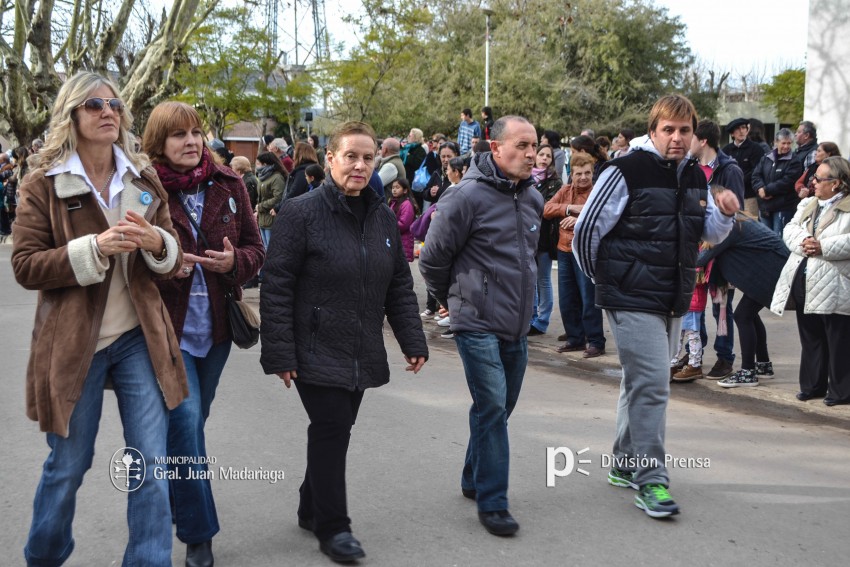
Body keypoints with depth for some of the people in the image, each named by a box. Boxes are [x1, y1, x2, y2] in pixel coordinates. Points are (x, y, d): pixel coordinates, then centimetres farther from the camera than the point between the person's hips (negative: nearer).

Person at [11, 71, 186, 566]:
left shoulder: (143, 180, 7)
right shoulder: (43, 185, -2)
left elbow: (172, 261, 9)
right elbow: (26, 266, -8)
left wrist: (156, 243, -14)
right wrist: (94, 248, -22)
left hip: (140, 338, 3)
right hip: (73, 342, -2)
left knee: (152, 465, 1)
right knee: (68, 465, 12)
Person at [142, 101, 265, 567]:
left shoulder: (227, 184, 2)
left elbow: (256, 248, 6)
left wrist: (235, 261, -15)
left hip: (215, 325, 4)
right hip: (167, 327, -4)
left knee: (192, 421, 17)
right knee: (185, 421, -10)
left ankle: (172, 497, 41)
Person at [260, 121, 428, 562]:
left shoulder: (383, 218, 8)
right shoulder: (301, 213, -10)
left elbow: (400, 285, 13)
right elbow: (277, 287, -12)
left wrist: (412, 341, 7)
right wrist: (279, 354, -16)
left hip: (362, 355, 6)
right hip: (316, 352, -6)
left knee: (335, 432, 14)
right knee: (331, 431, -6)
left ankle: (312, 509, 32)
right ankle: (332, 526, 9)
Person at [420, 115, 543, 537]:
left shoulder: (533, 198, 8)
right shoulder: (468, 196, -16)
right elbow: (432, 258, -8)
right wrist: (453, 299, 6)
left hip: (517, 326, 7)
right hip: (478, 324, -7)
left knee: (500, 408, 16)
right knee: (492, 408, -9)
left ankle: (473, 480, 34)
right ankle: (492, 503, 1)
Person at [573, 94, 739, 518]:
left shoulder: (694, 177, 10)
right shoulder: (626, 172, -13)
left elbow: (709, 233, 18)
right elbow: (586, 231, -10)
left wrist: (725, 214, -4)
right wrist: (604, 280, 0)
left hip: (673, 301, 8)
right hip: (633, 300, -8)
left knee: (642, 383, 17)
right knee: (651, 384, -11)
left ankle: (625, 465, 30)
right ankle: (651, 480, -3)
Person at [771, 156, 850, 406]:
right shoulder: (807, 204, 18)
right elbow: (789, 229, 8)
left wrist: (823, 247, -21)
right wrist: (802, 242, -11)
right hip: (803, 281, 7)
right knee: (810, 338, 15)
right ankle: (812, 385, 26)